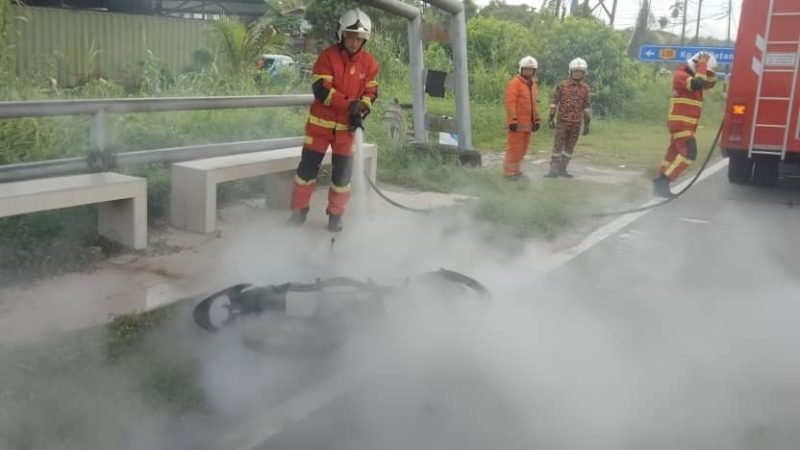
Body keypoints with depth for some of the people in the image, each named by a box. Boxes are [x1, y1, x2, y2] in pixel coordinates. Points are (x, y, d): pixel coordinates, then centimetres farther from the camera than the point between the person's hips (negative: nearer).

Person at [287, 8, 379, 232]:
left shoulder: (369, 63, -1)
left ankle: (335, 214, 19)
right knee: (308, 166, 3)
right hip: (321, 121, -2)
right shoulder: (327, 56, -11)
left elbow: (371, 92, 6)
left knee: (343, 171, 4)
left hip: (347, 125, 2)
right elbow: (320, 88, -19)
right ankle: (299, 209, 18)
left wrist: (360, 111, -13)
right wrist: (349, 104, -28)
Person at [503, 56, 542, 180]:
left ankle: (516, 170, 22)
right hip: (517, 123, -8)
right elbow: (510, 103, -16)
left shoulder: (533, 84, 17)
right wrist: (512, 121, -21)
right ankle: (509, 172, 0)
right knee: (514, 148, -7)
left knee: (523, 148, 12)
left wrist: (537, 120, 18)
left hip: (528, 123, 8)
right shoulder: (514, 83, -10)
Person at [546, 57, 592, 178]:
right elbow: (554, 102, -1)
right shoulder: (562, 85, -3)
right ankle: (554, 169, -3)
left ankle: (562, 169, 15)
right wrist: (551, 118, -5)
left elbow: (587, 107, 7)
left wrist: (587, 124, 4)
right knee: (558, 146, -5)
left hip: (576, 123, 3)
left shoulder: (586, 89, 4)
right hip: (562, 121, -3)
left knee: (569, 147, 7)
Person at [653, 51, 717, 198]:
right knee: (689, 153, -16)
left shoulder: (692, 76, 18)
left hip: (686, 124, 10)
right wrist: (702, 65, -18)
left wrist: (708, 70, 5)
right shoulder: (681, 74, -12)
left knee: (674, 153, 11)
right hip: (680, 123, -10)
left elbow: (711, 82, 21)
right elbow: (697, 84, -29)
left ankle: (661, 183, 15)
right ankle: (663, 182, -17)